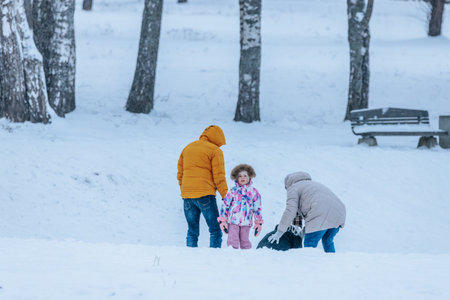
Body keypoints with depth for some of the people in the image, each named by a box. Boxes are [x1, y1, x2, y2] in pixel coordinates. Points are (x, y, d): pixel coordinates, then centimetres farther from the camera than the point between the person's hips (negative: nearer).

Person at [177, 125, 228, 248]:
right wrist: (226, 196, -1)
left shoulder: (187, 148, 19)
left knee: (192, 232, 12)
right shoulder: (215, 150, -1)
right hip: (205, 195, -6)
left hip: (187, 196, 6)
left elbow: (180, 174, 21)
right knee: (215, 231, -6)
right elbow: (219, 177, -6)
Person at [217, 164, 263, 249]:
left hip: (246, 222, 1)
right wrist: (223, 221, 4)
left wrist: (258, 222, 10)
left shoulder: (253, 192, 6)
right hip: (233, 221, -1)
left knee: (244, 241, 4)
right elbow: (225, 205, 6)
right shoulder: (233, 191, 2)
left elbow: (257, 208, 11)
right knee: (232, 241, -5)